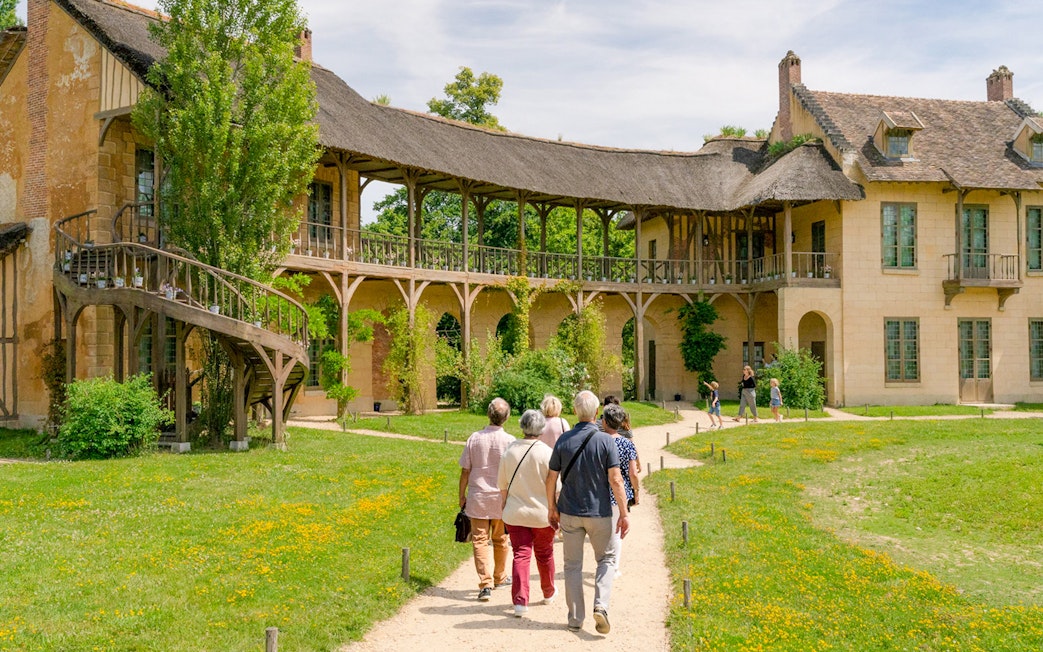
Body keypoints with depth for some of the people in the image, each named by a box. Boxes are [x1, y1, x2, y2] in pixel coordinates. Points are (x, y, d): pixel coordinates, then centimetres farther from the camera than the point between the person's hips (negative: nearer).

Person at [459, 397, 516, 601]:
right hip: (502, 498, 0)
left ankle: (486, 584, -11)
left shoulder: (475, 438, -4)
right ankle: (500, 577, 33)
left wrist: (462, 496, 12)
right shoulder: (509, 441, -9)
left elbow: (465, 471, 0)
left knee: (480, 540, 0)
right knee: (500, 540, 17)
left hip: (477, 497, 0)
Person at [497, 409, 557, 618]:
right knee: (544, 554, 17)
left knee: (521, 555, 2)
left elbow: (502, 485, 8)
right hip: (542, 514, -1)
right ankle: (548, 593, 36)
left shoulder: (509, 451, -1)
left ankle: (520, 600, -9)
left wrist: (506, 505, 23)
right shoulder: (547, 453, -13)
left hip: (515, 513, 2)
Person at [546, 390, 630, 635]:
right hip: (600, 513, -2)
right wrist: (624, 513, -7)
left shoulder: (563, 441, -2)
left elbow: (551, 479, 2)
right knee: (606, 559, 16)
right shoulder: (605, 441, -10)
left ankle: (575, 619, 14)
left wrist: (552, 508, 15)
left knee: (573, 565, 11)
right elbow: (615, 480, -13)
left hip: (569, 512, 2)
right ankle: (601, 605, -5)